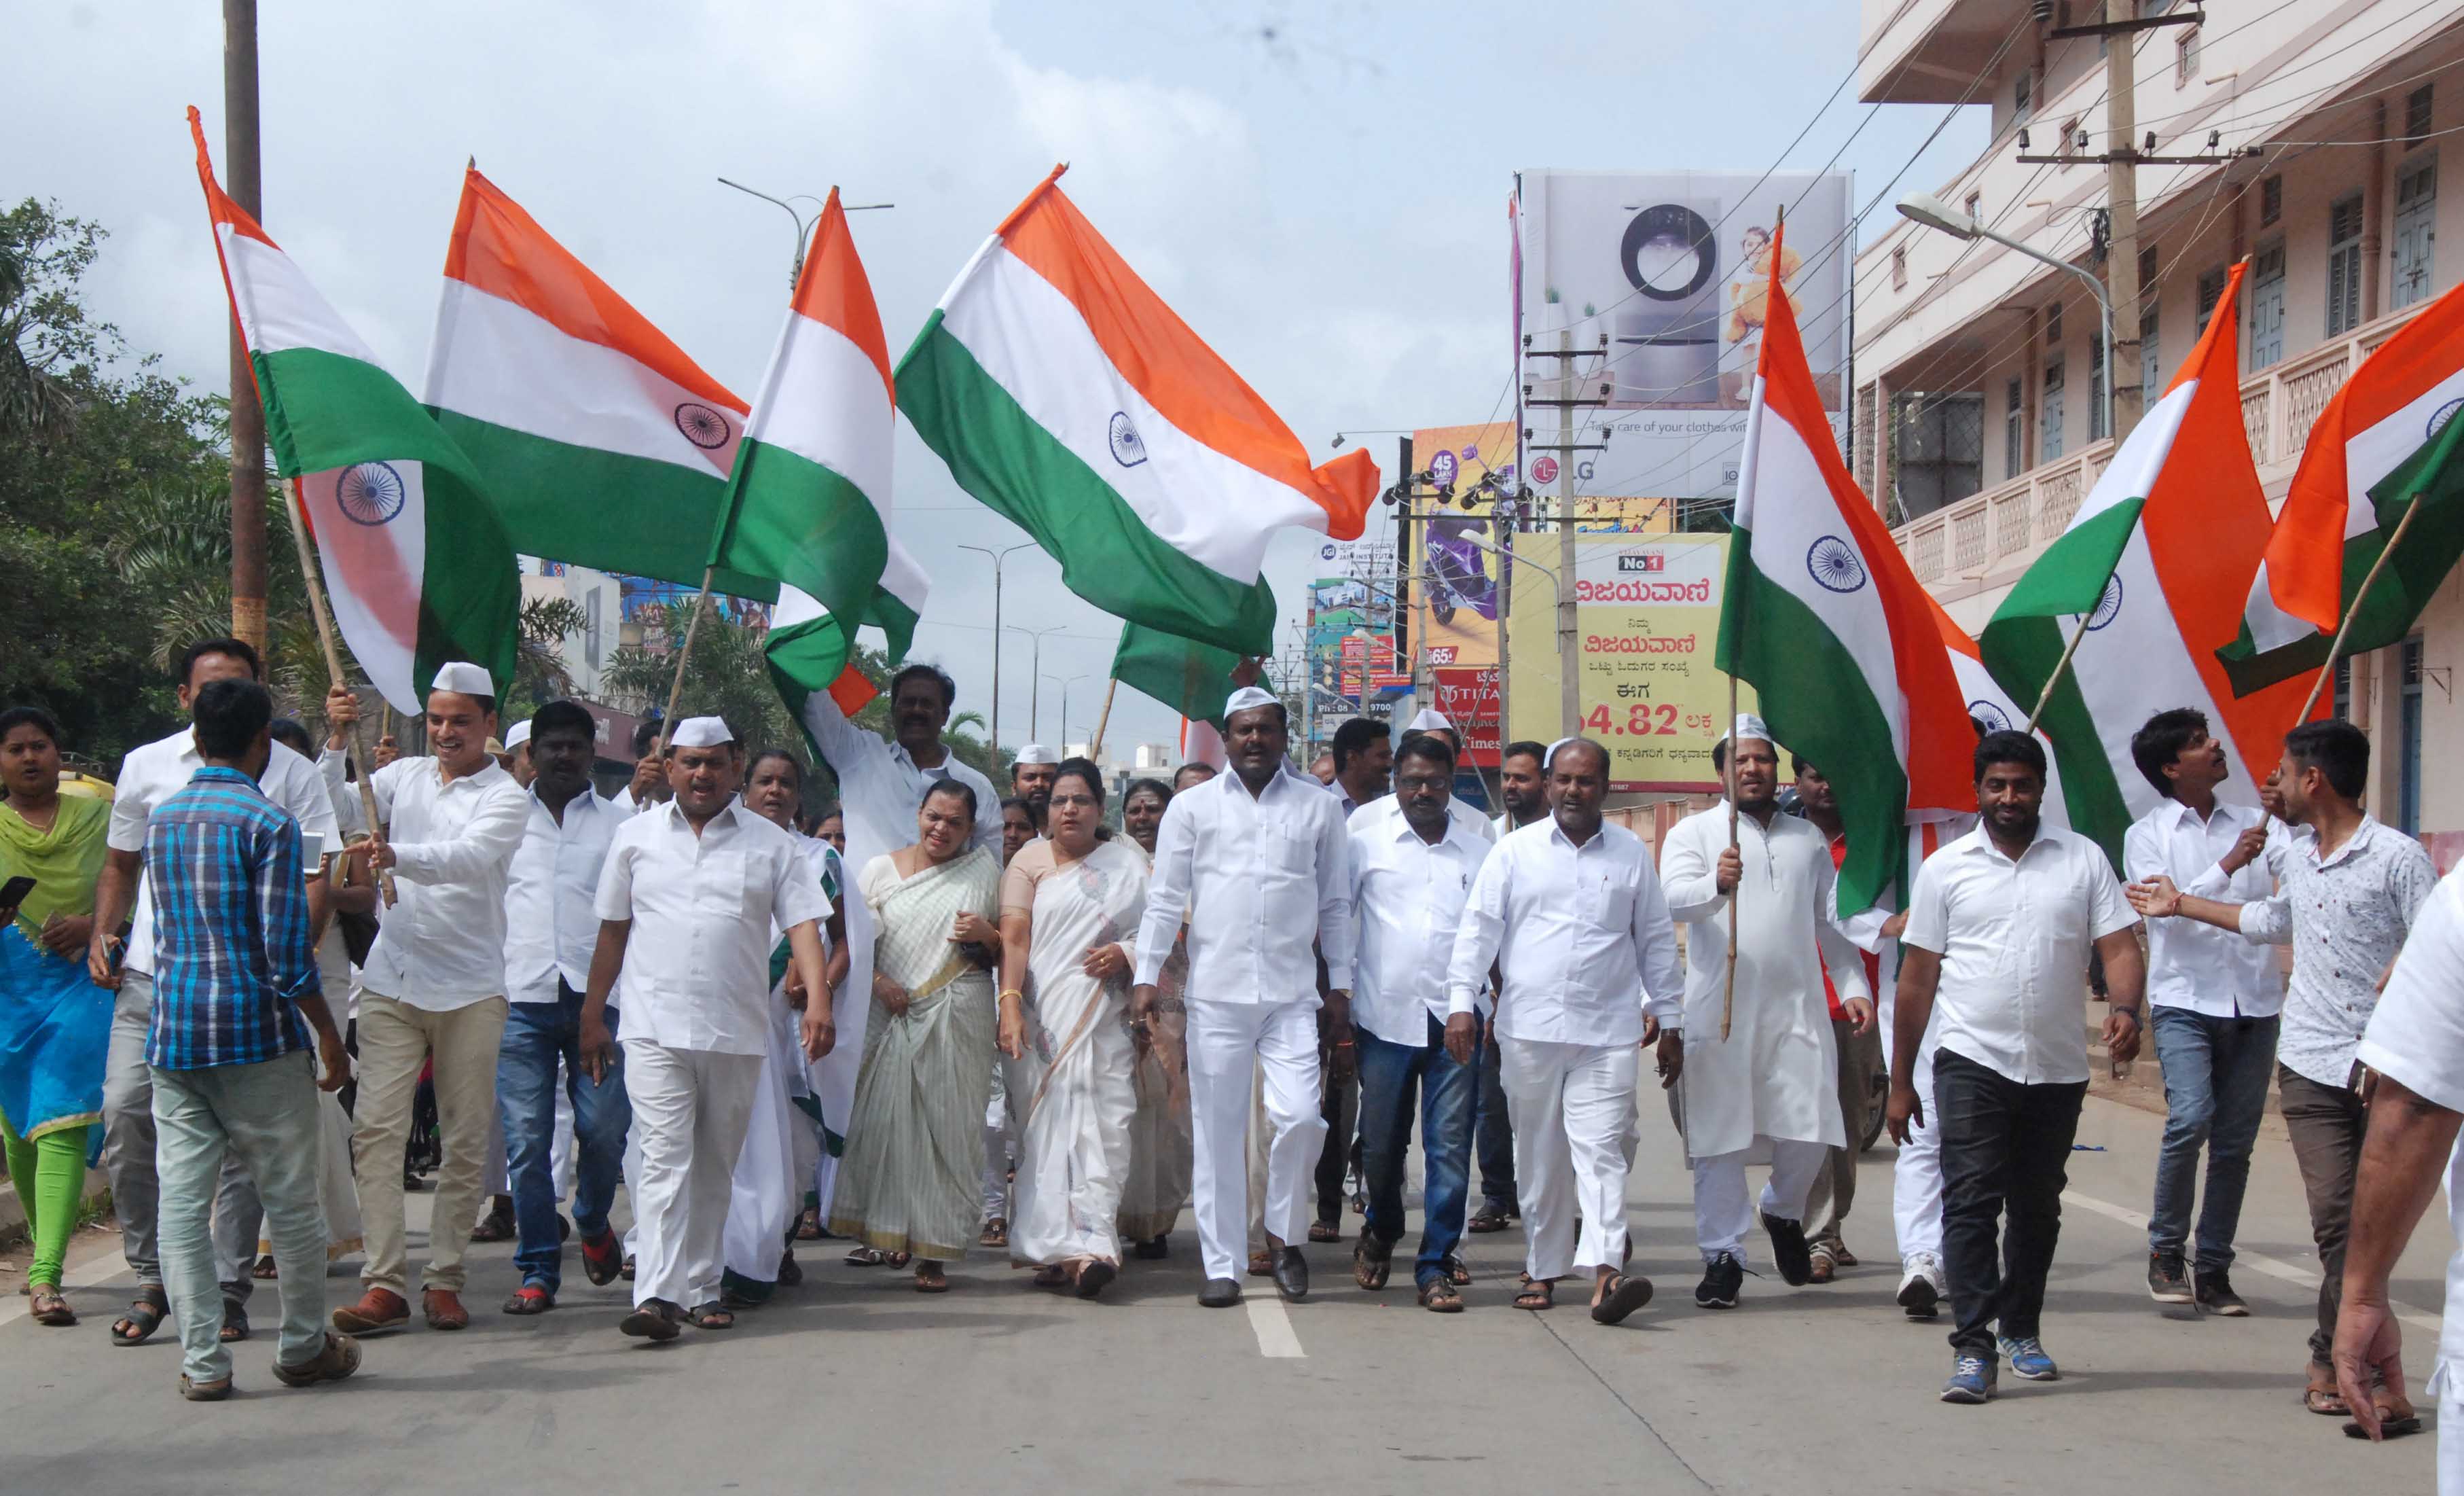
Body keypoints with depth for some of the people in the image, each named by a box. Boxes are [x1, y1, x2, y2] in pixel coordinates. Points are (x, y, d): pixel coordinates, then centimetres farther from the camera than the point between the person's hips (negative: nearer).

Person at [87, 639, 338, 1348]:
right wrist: (103, 932, 5)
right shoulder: (145, 766, 12)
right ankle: (151, 1278, 11)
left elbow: (316, 875, 1)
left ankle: (230, 1290, 10)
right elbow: (121, 863, 21)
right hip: (150, 975, 2)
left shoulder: (291, 775, 5)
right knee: (125, 1112, -5)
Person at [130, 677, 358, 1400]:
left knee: (181, 1199, 5)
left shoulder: (160, 818, 9)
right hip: (257, 1037, -5)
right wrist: (330, 1038, -5)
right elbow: (287, 953, -13)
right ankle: (304, 1347, 18)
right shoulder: (268, 823, -9)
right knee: (289, 1198, 8)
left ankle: (202, 1361, 4)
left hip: (172, 1034, 5)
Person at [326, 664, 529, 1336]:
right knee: (376, 1128, -6)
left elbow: (468, 857, -22)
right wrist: (337, 740, -9)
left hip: (470, 988, -3)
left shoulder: (506, 797, -4)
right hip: (392, 979, 3)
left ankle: (445, 1279, 11)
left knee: (465, 1140, 2)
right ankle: (385, 1282, -4)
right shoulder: (405, 776, 11)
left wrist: (394, 854, -38)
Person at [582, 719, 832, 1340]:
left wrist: (818, 999, -16)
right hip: (655, 1031, -1)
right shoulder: (635, 836, 10)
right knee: (665, 1160, -12)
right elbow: (612, 932, 14)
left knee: (716, 1166, 9)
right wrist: (592, 1016, 12)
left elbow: (804, 926, -1)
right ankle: (658, 1296, -18)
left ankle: (702, 1288, 20)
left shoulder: (772, 845, 7)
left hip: (737, 1033, 1)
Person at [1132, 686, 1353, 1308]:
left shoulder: (1319, 807, 9)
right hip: (1216, 994, 0)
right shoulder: (1192, 807, 7)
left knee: (1299, 1117, -13)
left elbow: (1335, 902, 13)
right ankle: (1222, 1264, 11)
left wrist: (1340, 985, 10)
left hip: (1293, 994, 0)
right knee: (1217, 1131, 2)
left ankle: (1286, 1232, 12)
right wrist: (1146, 975, -4)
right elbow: (1165, 899, 6)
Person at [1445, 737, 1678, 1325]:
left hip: (1608, 1032, -1)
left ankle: (1605, 1273, -20)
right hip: (1528, 1028, 1)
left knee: (1602, 1150, -11)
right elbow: (1479, 928, 3)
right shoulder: (1516, 850, 6)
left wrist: (1662, 1005, 15)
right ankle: (1543, 1270, 19)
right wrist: (1461, 1001, -5)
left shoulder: (1631, 853, 9)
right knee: (1538, 1155, 9)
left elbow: (1656, 937, 15)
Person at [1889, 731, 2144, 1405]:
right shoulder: (1946, 868, 4)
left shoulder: (2083, 860, 6)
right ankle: (1973, 1349, -10)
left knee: (2037, 1207, 13)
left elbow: (2120, 946, 1)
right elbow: (1917, 977, 6)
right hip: (1972, 1062, -2)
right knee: (1971, 1204, -10)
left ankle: (2021, 1330, 28)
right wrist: (1900, 1080, 5)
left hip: (2057, 1068, 2)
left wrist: (2126, 1008, -21)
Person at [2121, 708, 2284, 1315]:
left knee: (2235, 1143, 4)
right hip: (2185, 999, -3)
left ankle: (2214, 1271, 14)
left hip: (2254, 1002, 3)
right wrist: (2228, 866, -19)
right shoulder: (2148, 836, 3)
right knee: (2191, 1119, -21)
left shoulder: (2253, 824, 12)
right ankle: (2165, 1251, -4)